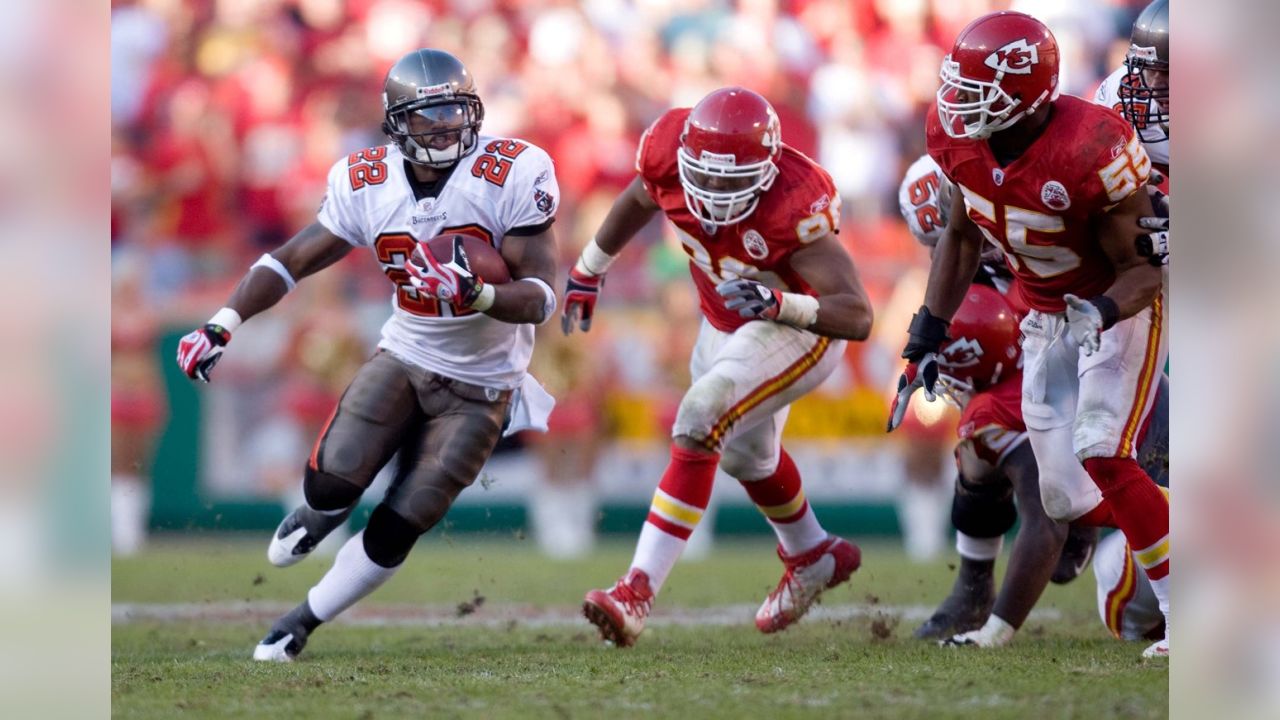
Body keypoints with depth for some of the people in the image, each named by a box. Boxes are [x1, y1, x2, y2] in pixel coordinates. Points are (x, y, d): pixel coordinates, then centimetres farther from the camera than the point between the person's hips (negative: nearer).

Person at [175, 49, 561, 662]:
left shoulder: (512, 175, -20)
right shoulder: (366, 184, -9)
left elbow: (540, 299, -20)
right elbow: (290, 261, 0)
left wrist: (474, 294, -40)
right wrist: (221, 326, -13)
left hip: (480, 385, -2)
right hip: (404, 355, 2)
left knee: (395, 531, -6)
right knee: (335, 480, -18)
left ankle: (302, 623, 16)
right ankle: (315, 517, 22)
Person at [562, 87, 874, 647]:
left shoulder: (793, 208, -38)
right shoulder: (669, 153, -24)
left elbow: (858, 317, -41)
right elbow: (640, 200, 3)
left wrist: (777, 302, -55)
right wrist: (589, 269, 14)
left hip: (798, 328, -7)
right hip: (725, 323, 8)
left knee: (701, 422, -27)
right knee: (744, 453, 27)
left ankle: (638, 594, -28)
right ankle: (813, 558, 56)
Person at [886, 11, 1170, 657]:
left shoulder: (1091, 150, -32)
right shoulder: (962, 140, -12)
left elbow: (1146, 265, -22)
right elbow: (961, 236, 6)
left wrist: (1103, 312, -42)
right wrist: (927, 337, 3)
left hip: (1123, 307, -7)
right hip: (1047, 318, 7)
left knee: (1102, 455, -24)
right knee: (1067, 500, 1)